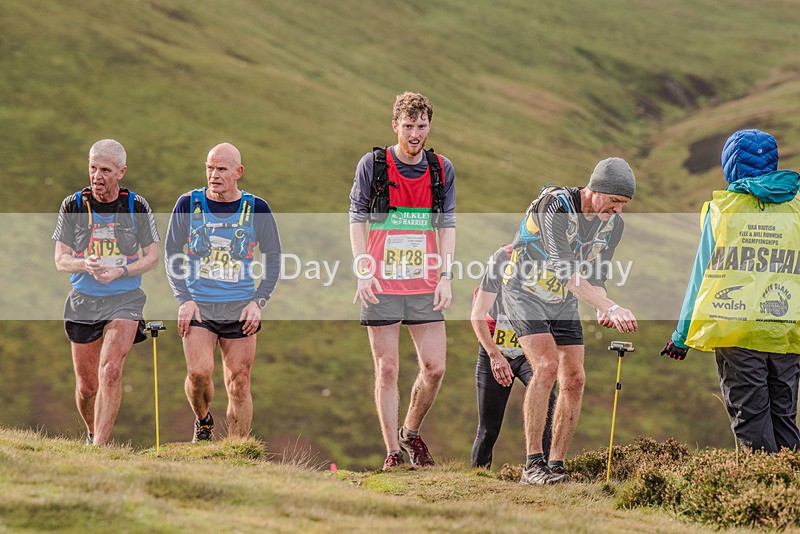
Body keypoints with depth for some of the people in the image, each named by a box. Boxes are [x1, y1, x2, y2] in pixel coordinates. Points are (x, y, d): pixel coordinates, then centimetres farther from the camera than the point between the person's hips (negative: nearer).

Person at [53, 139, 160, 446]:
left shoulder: (137, 207, -2)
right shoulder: (72, 206, 0)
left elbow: (152, 257, 3)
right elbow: (60, 260, 0)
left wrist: (120, 271, -15)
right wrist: (86, 264, -22)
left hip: (124, 299, -2)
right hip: (82, 302, 2)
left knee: (110, 371, -21)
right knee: (86, 385, 6)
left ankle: (99, 447, -19)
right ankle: (91, 434, 34)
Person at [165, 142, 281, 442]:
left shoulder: (257, 210, 0)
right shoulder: (188, 204, 1)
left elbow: (273, 260, 7)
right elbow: (172, 254, 7)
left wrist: (258, 302, -4)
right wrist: (184, 299, -4)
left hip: (240, 309, 0)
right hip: (197, 307, 0)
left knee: (239, 385, -1)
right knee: (199, 373, -16)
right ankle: (203, 422, 15)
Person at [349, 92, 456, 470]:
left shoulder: (442, 169, 6)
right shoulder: (372, 165, -2)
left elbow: (447, 226, 8)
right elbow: (357, 220, 1)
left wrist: (445, 277, -1)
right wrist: (364, 272, -8)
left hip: (425, 285, 3)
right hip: (381, 286, -2)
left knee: (434, 368, -2)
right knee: (387, 370, -2)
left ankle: (411, 432, 22)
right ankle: (393, 452, 6)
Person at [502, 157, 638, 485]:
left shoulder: (613, 224, -6)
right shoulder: (556, 205, -29)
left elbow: (596, 276, 5)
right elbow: (565, 270, -38)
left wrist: (603, 311, -17)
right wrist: (611, 308, -47)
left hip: (563, 302, 7)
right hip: (525, 294, -7)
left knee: (574, 380, -3)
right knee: (546, 366, -24)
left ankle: (556, 464, 5)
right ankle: (533, 465, -22)